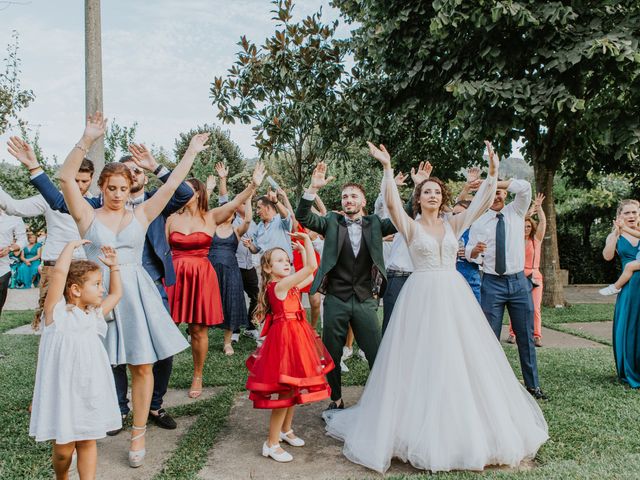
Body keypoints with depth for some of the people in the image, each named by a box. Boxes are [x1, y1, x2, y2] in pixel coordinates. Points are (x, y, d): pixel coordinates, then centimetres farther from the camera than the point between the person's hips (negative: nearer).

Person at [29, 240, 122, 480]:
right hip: (61, 394, -5)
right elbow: (58, 272, -23)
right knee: (63, 449, 7)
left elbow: (116, 293, 24)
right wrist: (71, 245, -12)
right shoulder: (56, 311, -10)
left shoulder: (95, 314, 7)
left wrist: (113, 266, 16)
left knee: (87, 442, 10)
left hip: (91, 394, 5)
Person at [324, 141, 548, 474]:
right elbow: (392, 204, -17)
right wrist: (387, 169, -27)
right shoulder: (410, 226, 1)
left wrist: (492, 172, -13)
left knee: (461, 361, 8)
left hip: (454, 296, 4)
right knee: (421, 363, 1)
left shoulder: (453, 224, 9)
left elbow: (483, 203, -1)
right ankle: (421, 430, 15)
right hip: (422, 297, -3)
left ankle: (462, 429, 25)